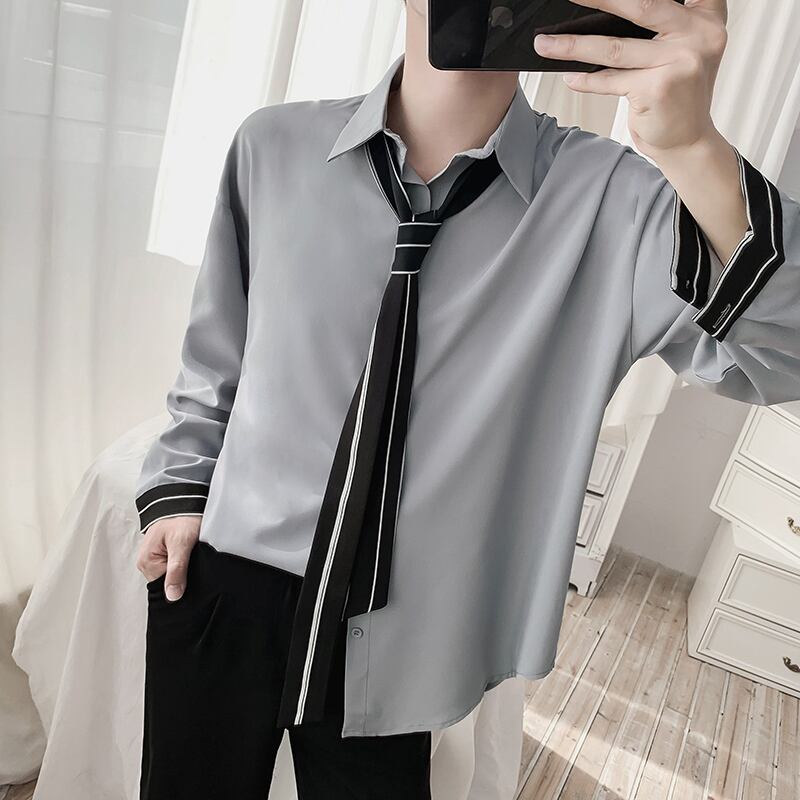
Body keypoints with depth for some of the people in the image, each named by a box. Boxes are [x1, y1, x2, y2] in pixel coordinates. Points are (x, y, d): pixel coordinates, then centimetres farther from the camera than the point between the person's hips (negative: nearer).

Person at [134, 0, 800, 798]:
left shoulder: (608, 200, -12)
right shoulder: (275, 146, -7)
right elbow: (217, 346, 5)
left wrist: (691, 146, -37)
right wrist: (180, 489, 4)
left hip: (394, 632, -1)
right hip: (225, 581, 2)